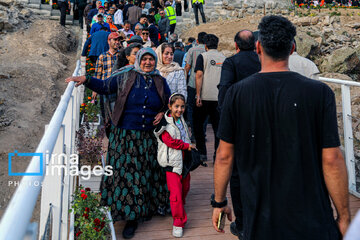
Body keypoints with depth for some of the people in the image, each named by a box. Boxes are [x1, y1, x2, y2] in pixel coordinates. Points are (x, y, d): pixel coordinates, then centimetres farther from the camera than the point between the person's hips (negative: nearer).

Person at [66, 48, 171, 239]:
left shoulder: (160, 82, 8)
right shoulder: (125, 77, 1)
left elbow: (170, 103, 19)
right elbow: (104, 87, -1)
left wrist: (162, 113, 2)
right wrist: (86, 79, -16)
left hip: (148, 137, 2)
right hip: (125, 135, -2)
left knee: (147, 173, 11)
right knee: (126, 173, 1)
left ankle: (148, 207, 31)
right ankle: (131, 216, 17)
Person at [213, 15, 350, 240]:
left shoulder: (237, 93, -10)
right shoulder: (320, 92, -11)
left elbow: (224, 156, -5)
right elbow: (332, 160, -11)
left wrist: (219, 202, 8)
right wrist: (344, 216, 3)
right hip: (313, 222, 0)